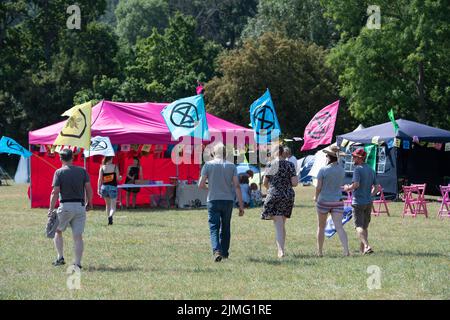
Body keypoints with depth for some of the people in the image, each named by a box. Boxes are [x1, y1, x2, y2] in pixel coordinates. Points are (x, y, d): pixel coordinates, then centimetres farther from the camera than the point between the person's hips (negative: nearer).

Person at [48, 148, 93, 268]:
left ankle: (60, 257, 11)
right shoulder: (82, 171, 3)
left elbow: (55, 192, -10)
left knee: (57, 231, 18)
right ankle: (77, 263, -2)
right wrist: (89, 202, 14)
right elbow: (88, 188, 0)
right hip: (80, 206, 2)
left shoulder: (59, 172, -5)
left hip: (65, 206, -2)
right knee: (78, 236, 3)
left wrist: (51, 209, -6)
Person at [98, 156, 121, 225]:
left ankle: (109, 219, 25)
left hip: (104, 187, 2)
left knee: (108, 205, 21)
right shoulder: (115, 167, -4)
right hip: (113, 187, -2)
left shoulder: (102, 168, 0)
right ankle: (110, 216, -29)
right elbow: (118, 178, -3)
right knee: (113, 206, 0)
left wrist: (99, 189, 1)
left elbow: (100, 179, -3)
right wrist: (120, 177, 20)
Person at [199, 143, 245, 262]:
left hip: (213, 200, -2)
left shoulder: (208, 165, -2)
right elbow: (237, 186, -2)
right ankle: (224, 252, 24)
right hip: (228, 200, 2)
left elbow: (201, 185, -3)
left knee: (214, 227, -3)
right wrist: (241, 205, 0)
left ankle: (217, 251, -24)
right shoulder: (231, 166, 2)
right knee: (225, 227, 16)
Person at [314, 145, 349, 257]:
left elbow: (318, 187, -11)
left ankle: (319, 251, 19)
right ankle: (346, 250, -20)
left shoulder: (323, 170, -12)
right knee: (339, 227, -4)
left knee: (321, 227, 13)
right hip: (337, 201, 3)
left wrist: (316, 197, 9)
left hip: (323, 201, -3)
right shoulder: (341, 170, 0)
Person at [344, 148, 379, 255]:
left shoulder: (358, 169, -12)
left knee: (359, 226, -9)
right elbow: (376, 187, 13)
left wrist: (348, 188, -6)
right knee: (365, 226, 16)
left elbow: (356, 184, -24)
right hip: (368, 202, 7)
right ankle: (362, 248, 22)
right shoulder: (371, 170, 12)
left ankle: (366, 246, -26)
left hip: (358, 202, -7)